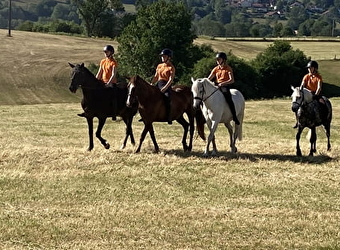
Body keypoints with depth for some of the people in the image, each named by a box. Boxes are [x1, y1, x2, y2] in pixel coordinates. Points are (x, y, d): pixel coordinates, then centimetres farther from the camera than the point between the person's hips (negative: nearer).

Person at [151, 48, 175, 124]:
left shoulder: (171, 67, -2)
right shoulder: (159, 66, 17)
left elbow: (171, 79, -12)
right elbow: (155, 77, 21)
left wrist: (165, 87, -24)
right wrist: (151, 84, 4)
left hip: (166, 85, -7)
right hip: (158, 84, 7)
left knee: (167, 97, -33)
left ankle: (169, 118, -34)